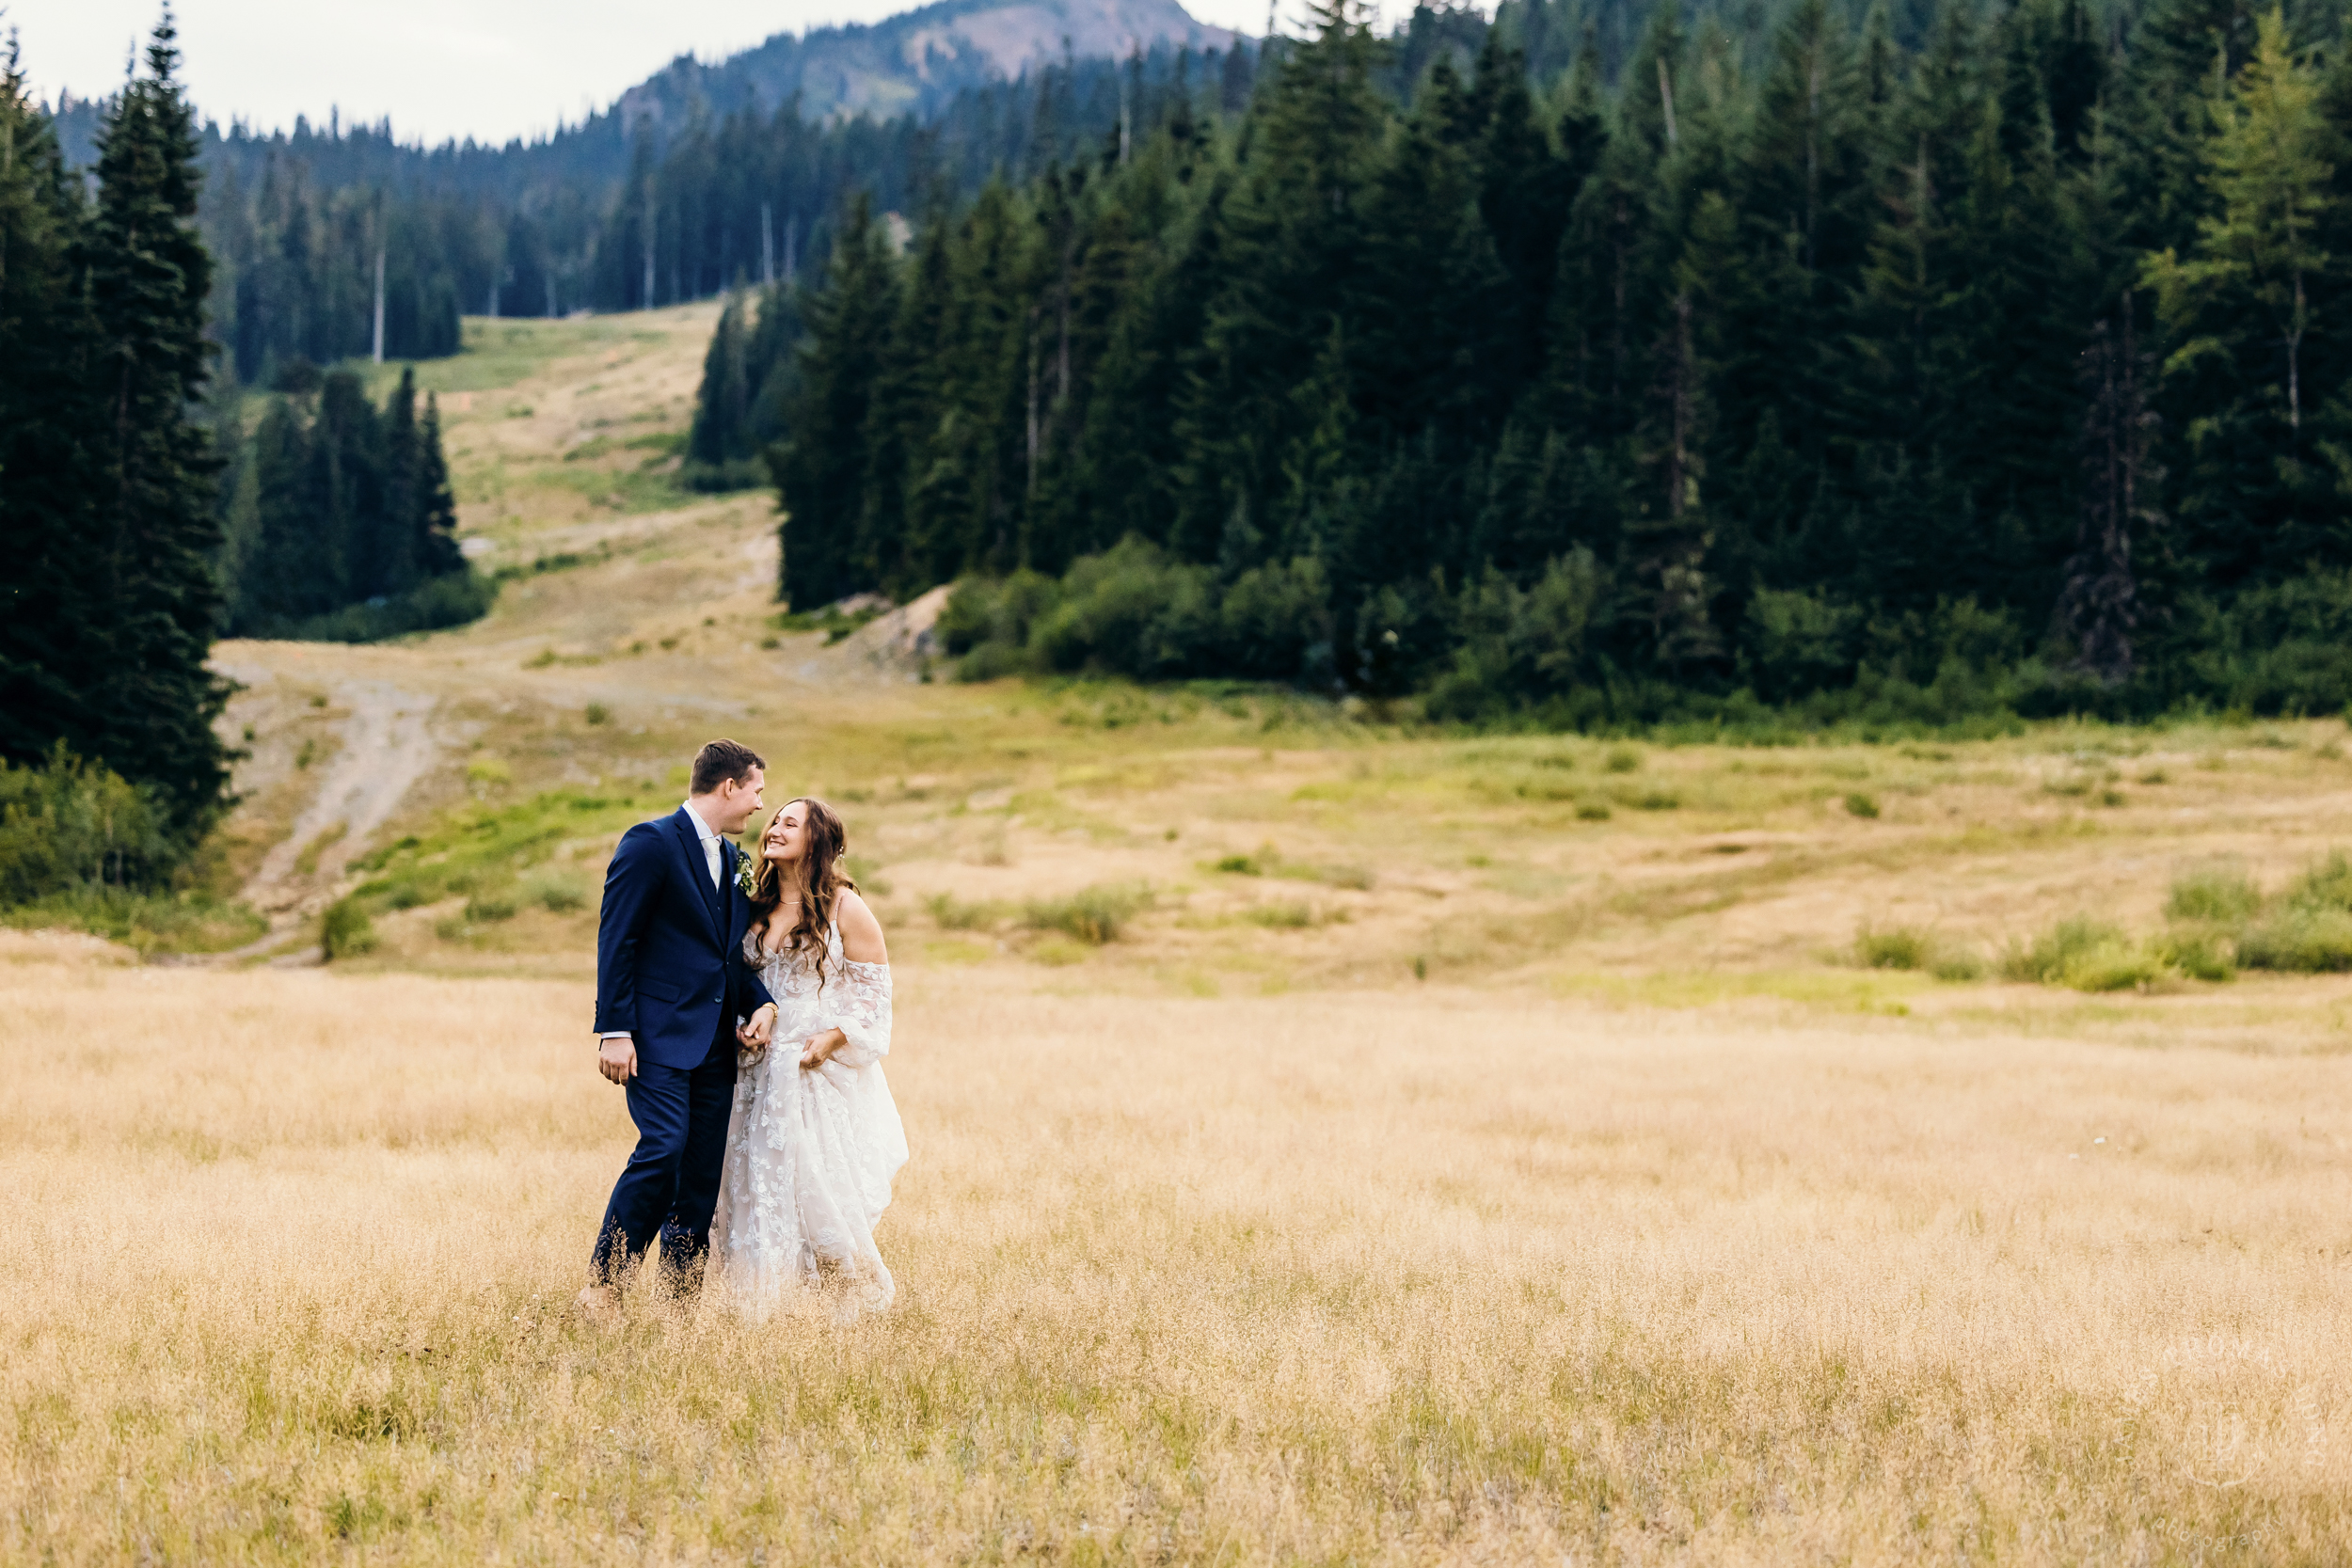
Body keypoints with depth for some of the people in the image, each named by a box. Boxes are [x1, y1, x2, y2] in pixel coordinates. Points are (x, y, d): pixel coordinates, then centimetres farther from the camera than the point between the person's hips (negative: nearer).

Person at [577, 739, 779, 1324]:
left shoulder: (734, 860, 19)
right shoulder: (651, 844, -6)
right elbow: (616, 940, -10)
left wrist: (762, 1003, 4)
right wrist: (615, 1031, -16)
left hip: (715, 1043, 8)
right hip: (658, 1036, -8)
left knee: (704, 1175, 4)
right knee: (664, 1147, -21)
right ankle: (603, 1285, -13)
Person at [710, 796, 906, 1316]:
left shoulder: (844, 908, -5)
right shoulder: (758, 907, 11)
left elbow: (873, 987, -4)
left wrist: (833, 1038, -17)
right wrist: (743, 1025, 0)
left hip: (825, 1071, -5)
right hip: (763, 1068, 5)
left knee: (823, 1190, -6)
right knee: (758, 1187, 1)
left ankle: (869, 1298, 11)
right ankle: (771, 1306, 9)